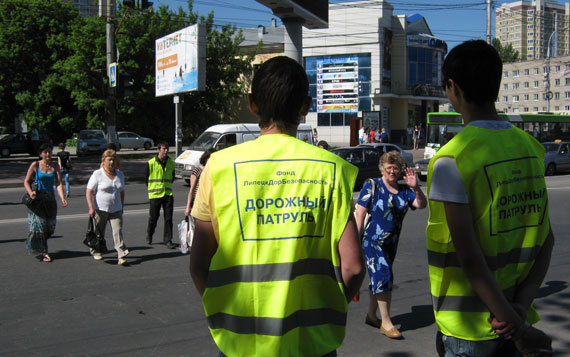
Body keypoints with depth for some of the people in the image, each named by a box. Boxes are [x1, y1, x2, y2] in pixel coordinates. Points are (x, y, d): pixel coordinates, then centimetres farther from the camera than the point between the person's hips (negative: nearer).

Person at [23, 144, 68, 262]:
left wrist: (62, 198, -18)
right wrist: (30, 192, -22)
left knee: (50, 226, 7)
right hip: (37, 199, -3)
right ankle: (43, 253, 1)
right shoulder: (35, 165, -3)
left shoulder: (55, 167, 4)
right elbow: (26, 181, -2)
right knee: (39, 225, -6)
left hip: (50, 199, 4)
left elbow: (58, 183, -4)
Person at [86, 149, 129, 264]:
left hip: (116, 209, 3)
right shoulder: (97, 174, -6)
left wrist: (122, 206, 17)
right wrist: (91, 208, -17)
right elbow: (89, 192, -9)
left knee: (118, 231, -10)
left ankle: (121, 255, -15)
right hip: (100, 209, -3)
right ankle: (95, 251, 33)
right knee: (98, 232, 10)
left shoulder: (120, 175, 10)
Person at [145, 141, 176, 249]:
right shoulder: (151, 163, -4)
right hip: (155, 195, -2)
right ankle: (149, 235, 31)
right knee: (153, 217, 7)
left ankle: (168, 240, 6)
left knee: (168, 218, -1)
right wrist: (152, 189, 8)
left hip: (168, 194, 2)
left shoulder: (171, 163, 5)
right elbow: (146, 177, 5)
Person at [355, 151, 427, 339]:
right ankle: (386, 322, -5)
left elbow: (421, 204, -7)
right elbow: (360, 214, -8)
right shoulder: (372, 186, -6)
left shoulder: (404, 191, 7)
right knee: (383, 276, -13)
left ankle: (371, 315, 29)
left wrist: (416, 188, -25)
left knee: (378, 279, 15)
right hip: (372, 241, -5)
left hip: (391, 243, 6)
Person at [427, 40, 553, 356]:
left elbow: (468, 256, -21)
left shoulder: (451, 160, -18)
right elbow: (546, 240, 2)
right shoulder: (530, 146, 3)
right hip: (513, 316, 6)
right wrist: (523, 303, -6)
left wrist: (519, 328, -14)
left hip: (468, 329, -6)